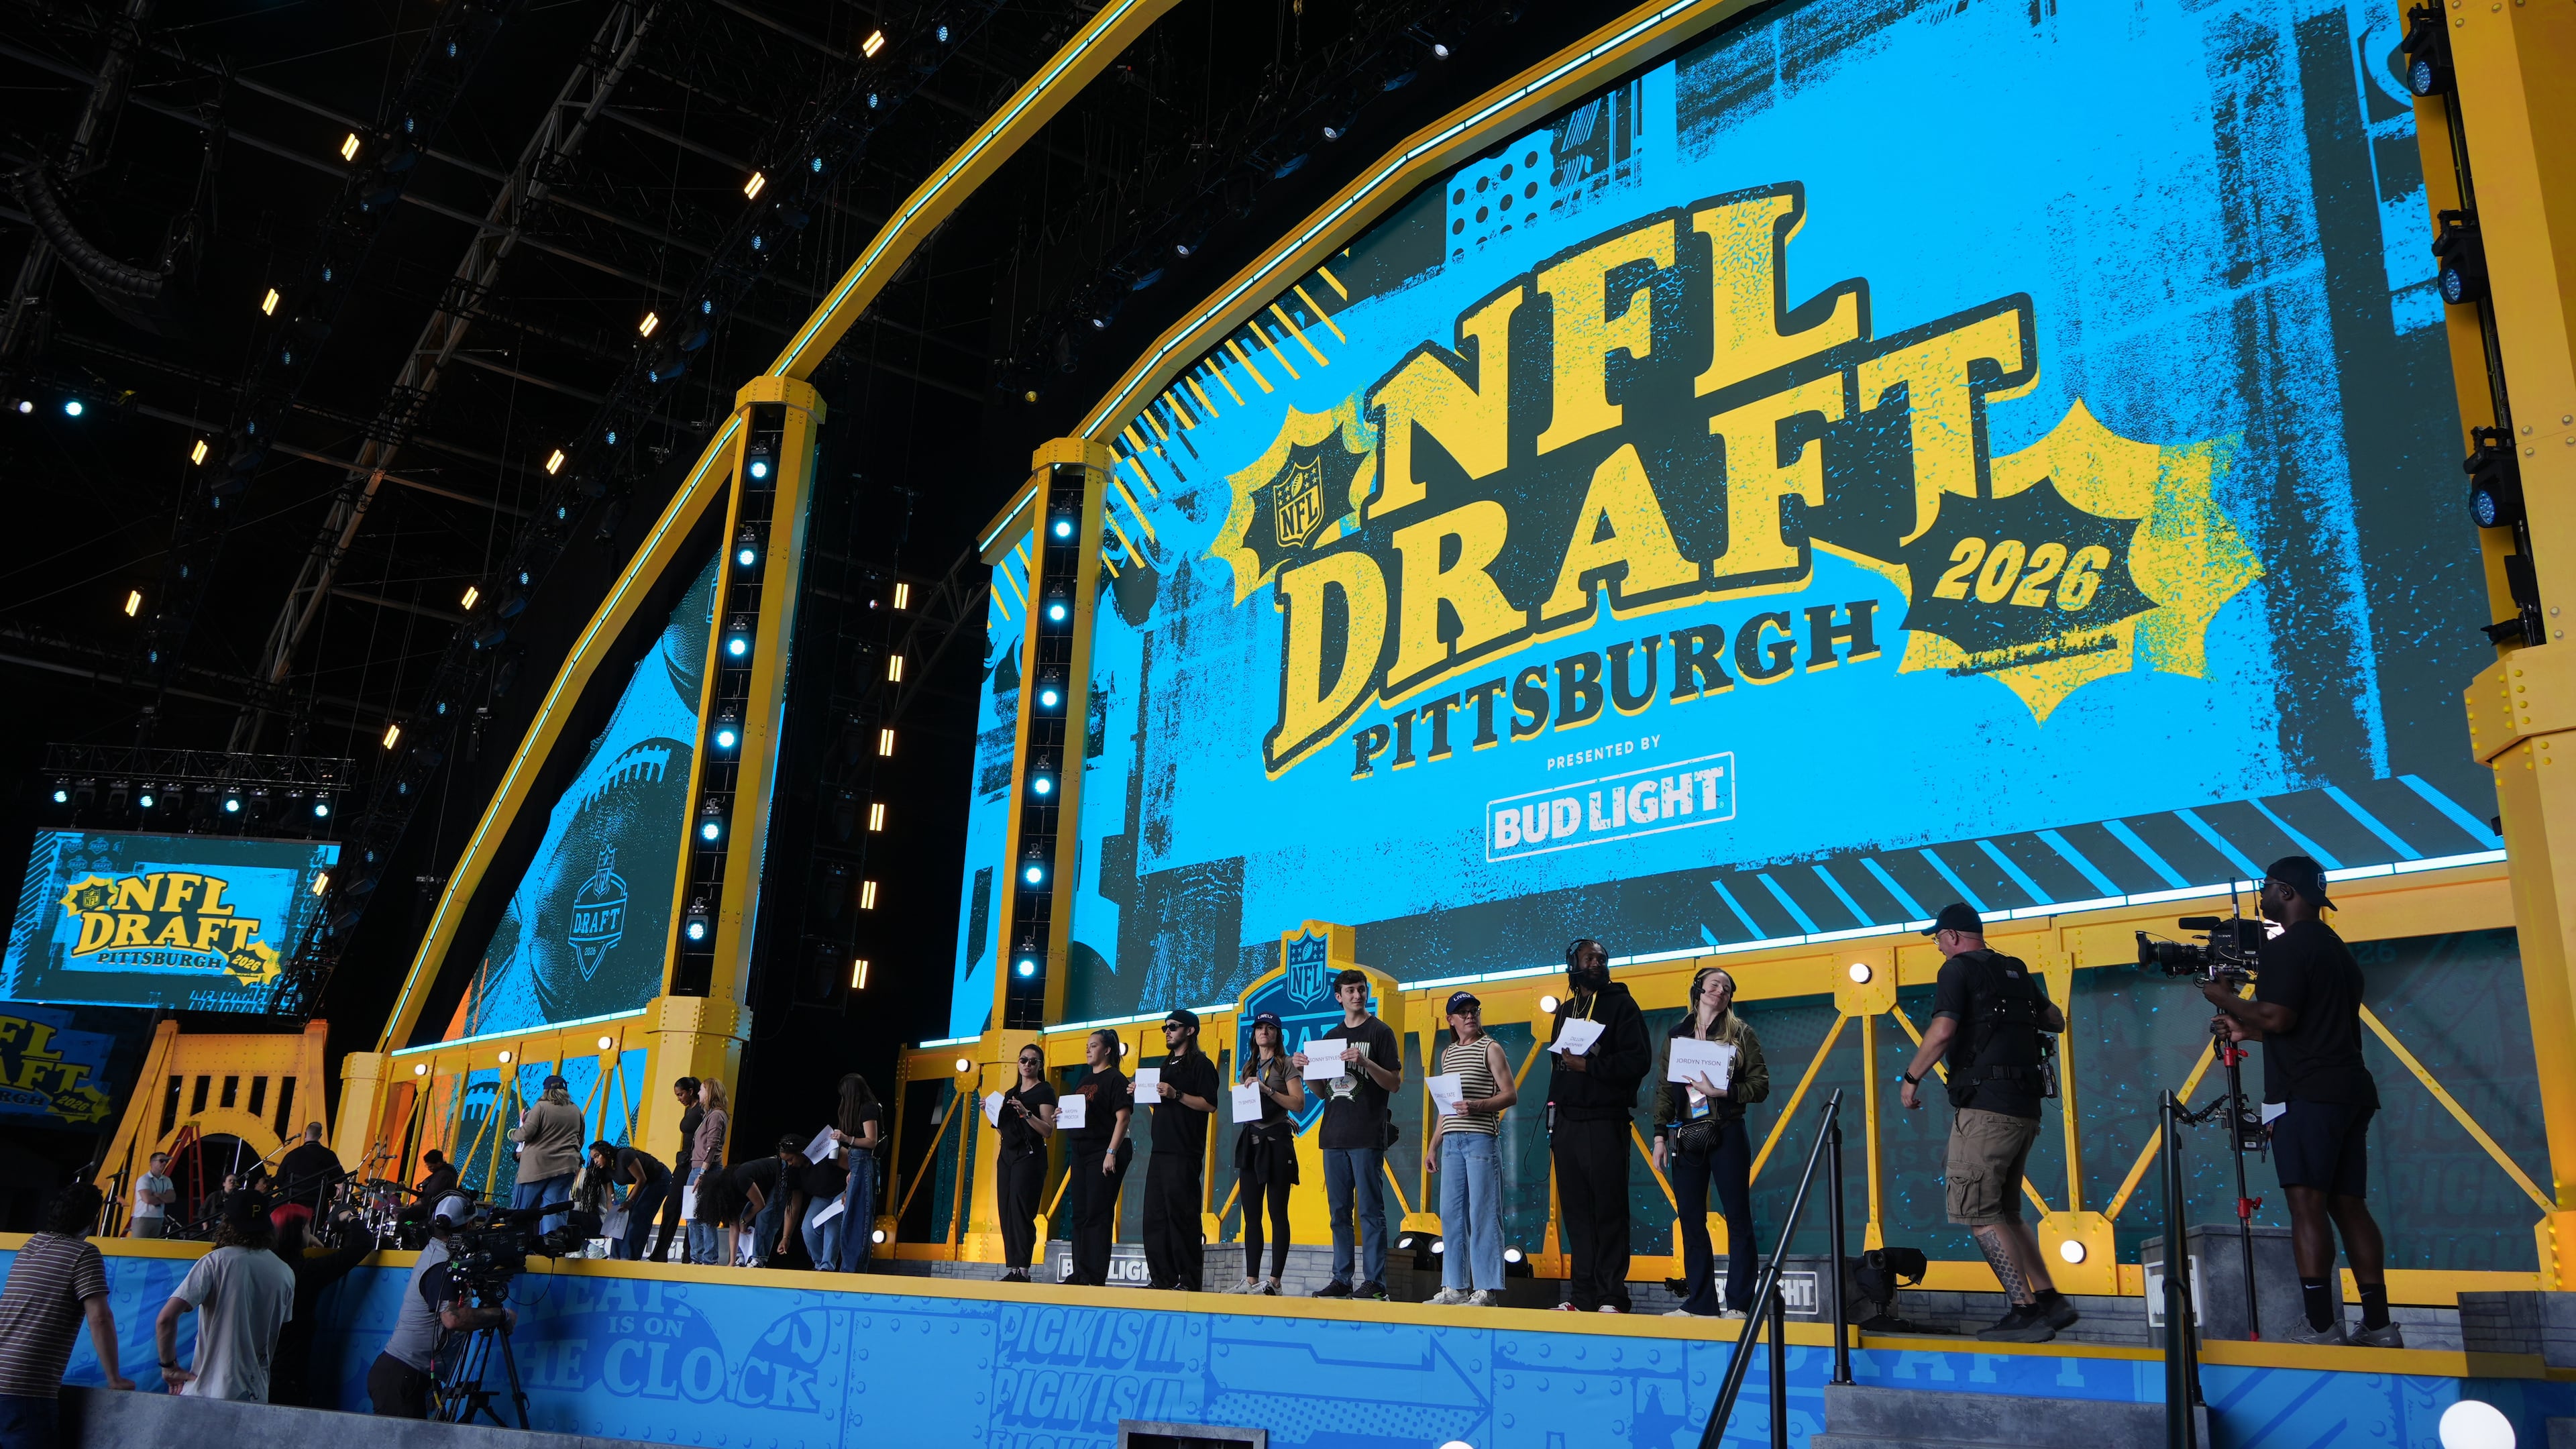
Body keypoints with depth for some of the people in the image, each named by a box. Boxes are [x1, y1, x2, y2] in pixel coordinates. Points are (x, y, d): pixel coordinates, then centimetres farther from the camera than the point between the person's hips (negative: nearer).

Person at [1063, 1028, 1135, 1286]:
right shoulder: (1085, 1081, 19)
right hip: (1081, 1153, 9)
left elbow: (1122, 1118, -14)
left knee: (1097, 1215, -9)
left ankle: (1096, 1277, -8)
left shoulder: (1115, 1079, -6)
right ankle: (1080, 1275, 12)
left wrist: (1112, 1153, -21)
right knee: (1079, 1215, 8)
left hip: (1102, 1153, -8)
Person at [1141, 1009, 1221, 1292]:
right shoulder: (1167, 1065, 23)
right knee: (1155, 1215, 4)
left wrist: (1176, 1094, -18)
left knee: (1182, 1215, -9)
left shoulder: (1201, 1065, -2)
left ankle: (1190, 1280, -7)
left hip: (1184, 1152, -8)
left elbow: (1210, 1104, -11)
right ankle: (1161, 1277, 7)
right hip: (1160, 1149, 8)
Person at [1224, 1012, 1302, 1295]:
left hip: (1276, 1141, -6)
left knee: (1277, 1213, -5)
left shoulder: (1286, 1065, 0)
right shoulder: (1249, 1068, 19)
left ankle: (1274, 1281, -6)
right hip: (1251, 1141, 6)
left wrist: (1267, 1090, -15)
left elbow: (1298, 1103, -10)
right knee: (1251, 1215, 4)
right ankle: (1251, 1280, 6)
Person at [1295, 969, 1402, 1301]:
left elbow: (1394, 1083, -5)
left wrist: (1365, 1062, -19)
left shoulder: (1380, 1032, 1)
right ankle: (1341, 1279, 14)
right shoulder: (1330, 1037, 17)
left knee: (1370, 1210, -5)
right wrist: (1305, 1070, 1)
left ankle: (1374, 1281, -2)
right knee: (1339, 1211, 8)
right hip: (1334, 1136, 6)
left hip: (1367, 1136, -6)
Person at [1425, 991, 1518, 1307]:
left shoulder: (1491, 1049, 2)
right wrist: (1432, 1146, 19)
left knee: (1482, 1215, -7)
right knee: (1451, 1215, 5)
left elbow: (1511, 1095, -4)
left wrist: (1477, 1106, -19)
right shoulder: (1447, 1054, 19)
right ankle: (1455, 1287, 11)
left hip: (1481, 1138, -6)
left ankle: (1487, 1290, -5)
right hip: (1451, 1142, 6)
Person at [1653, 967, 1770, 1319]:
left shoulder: (1741, 1033, 4)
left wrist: (1720, 1091, -16)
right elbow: (1664, 1088, 10)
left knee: (1738, 1218, -3)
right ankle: (1700, 1303, 10)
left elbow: (1760, 1085, -2)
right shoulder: (1676, 1035, 12)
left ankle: (1738, 1304, 1)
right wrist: (1660, 1135, 2)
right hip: (1686, 1137, 3)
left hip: (1727, 1135, -3)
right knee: (1691, 1221, 4)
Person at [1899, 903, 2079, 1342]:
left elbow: (1943, 1030, -18)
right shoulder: (2017, 972, 18)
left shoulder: (1958, 969, -6)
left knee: (1976, 1211, -6)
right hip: (2025, 1108, 9)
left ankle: (2027, 1311, -10)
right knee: (2003, 1212, 16)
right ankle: (2050, 1301, 11)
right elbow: (2056, 1021, 29)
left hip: (1985, 1105, -9)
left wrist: (1910, 1078, -8)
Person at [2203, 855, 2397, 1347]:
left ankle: (2321, 1326, -16)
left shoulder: (2285, 948, -9)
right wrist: (2247, 1032, 28)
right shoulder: (2338, 950, 22)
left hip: (2308, 1094, -9)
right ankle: (2378, 1325, 7)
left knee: (2307, 1203, -11)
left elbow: (2278, 1018, -19)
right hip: (2349, 1089, 9)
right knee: (2348, 1204, 8)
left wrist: (2224, 997, -3)